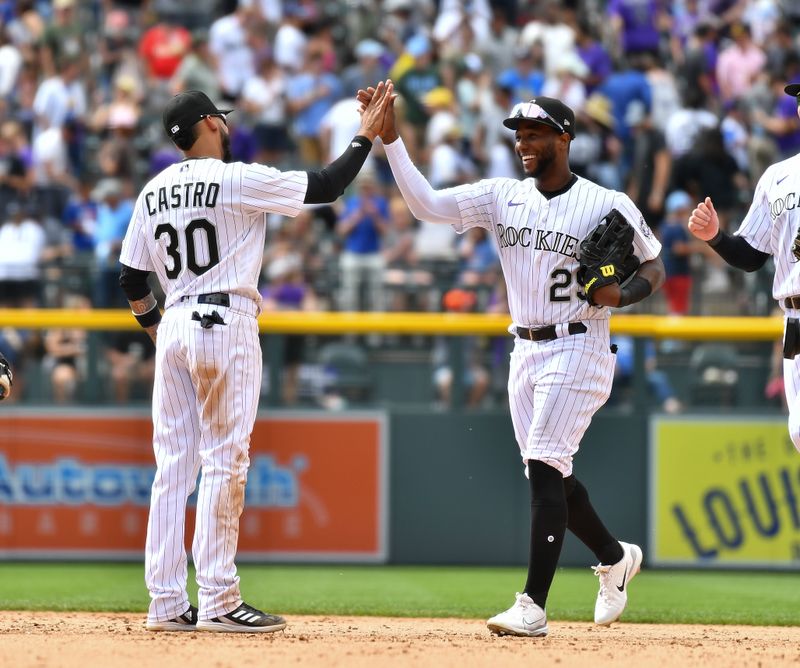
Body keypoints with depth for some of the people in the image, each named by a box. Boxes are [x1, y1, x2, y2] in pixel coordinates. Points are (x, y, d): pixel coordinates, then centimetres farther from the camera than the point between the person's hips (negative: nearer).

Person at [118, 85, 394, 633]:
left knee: (173, 465, 6)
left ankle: (167, 603, 5)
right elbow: (326, 187, -7)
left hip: (175, 326, 7)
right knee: (224, 464, -5)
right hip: (227, 325, -7)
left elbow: (132, 280, 14)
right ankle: (218, 602, -8)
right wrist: (367, 135, 4)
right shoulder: (238, 180, -8)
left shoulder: (154, 192, 11)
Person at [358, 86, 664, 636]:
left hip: (578, 348, -6)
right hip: (525, 351, 6)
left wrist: (621, 295, -18)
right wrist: (390, 138, -16)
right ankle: (616, 557, 35)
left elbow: (654, 267, 3)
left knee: (545, 466, -16)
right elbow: (426, 203, -6)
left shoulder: (608, 206, -7)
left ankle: (533, 606, -18)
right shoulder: (501, 197, 4)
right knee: (549, 473, 11)